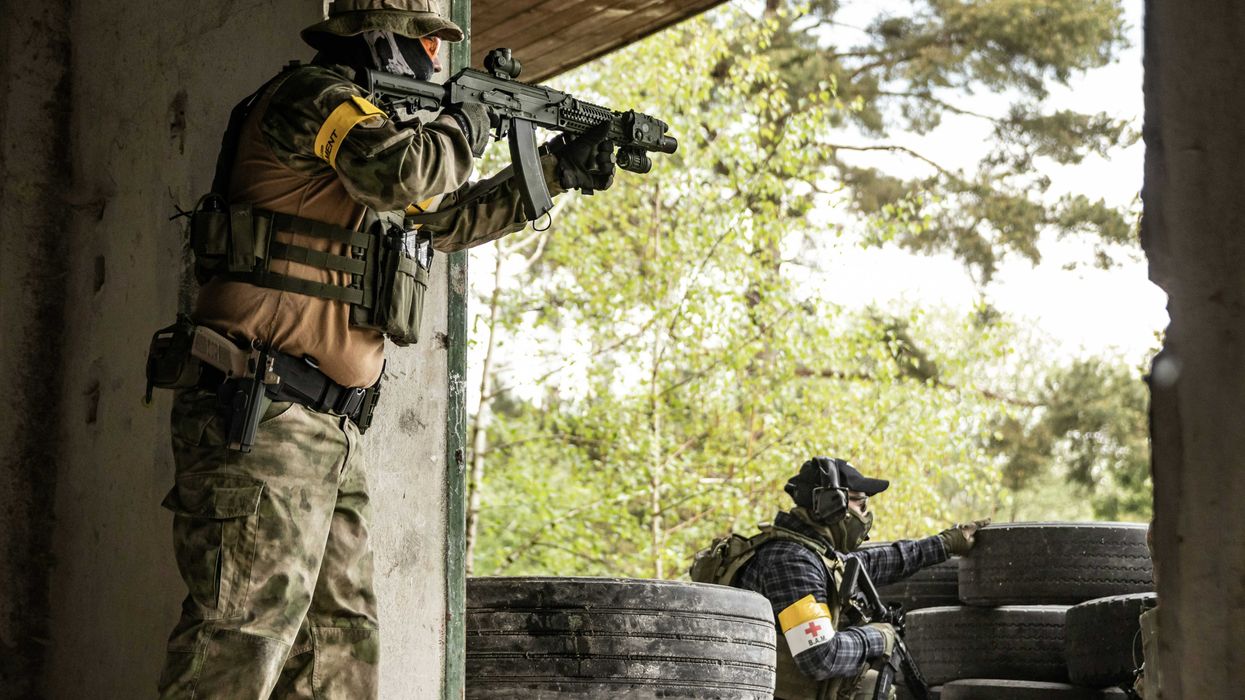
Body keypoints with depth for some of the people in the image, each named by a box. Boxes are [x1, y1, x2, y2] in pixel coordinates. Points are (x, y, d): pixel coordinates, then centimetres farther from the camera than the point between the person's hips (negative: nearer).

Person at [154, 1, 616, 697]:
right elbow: (402, 171, -25)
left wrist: (559, 169, 29)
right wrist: (461, 133, -4)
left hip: (333, 431, 10)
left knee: (342, 641, 8)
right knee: (243, 638, -15)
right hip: (263, 423, -10)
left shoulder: (363, 114, 23)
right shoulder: (314, 96, -6)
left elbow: (445, 217, 33)